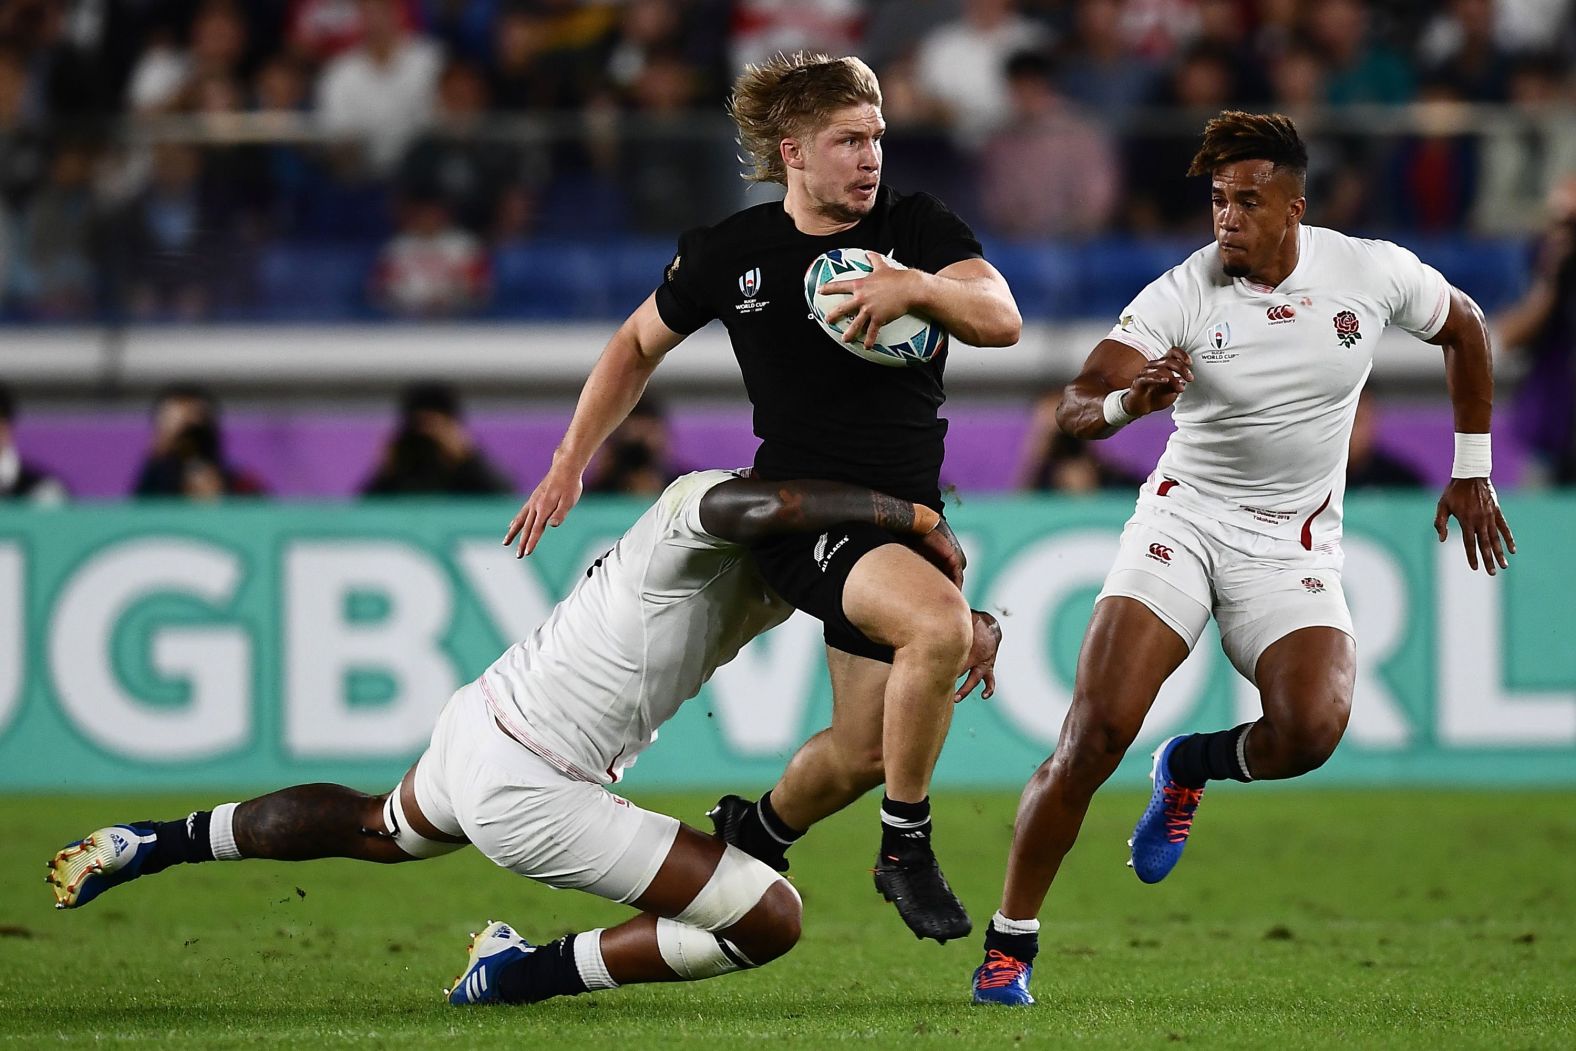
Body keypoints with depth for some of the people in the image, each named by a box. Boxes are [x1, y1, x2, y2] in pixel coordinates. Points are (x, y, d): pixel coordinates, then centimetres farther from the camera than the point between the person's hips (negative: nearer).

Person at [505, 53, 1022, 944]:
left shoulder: (918, 228, 0)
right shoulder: (727, 254, -1)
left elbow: (1002, 320, -14)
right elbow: (640, 344, 15)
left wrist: (915, 286, -33)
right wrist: (570, 465, 12)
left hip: (906, 518, 4)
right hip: (801, 515, -4)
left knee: (861, 755, 7)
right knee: (938, 623, -33)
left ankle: (753, 833, 40)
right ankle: (906, 849, -18)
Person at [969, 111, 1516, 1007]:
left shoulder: (1371, 273, -7)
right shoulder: (1185, 294, -13)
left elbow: (1465, 326, 13)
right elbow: (1076, 407, -19)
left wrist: (1471, 471, 14)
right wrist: (1128, 401, -43)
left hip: (1293, 546, 1)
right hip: (1185, 519, -1)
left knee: (1313, 730, -26)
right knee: (1097, 731, -18)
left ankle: (1196, 767, 10)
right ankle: (1010, 946, -6)